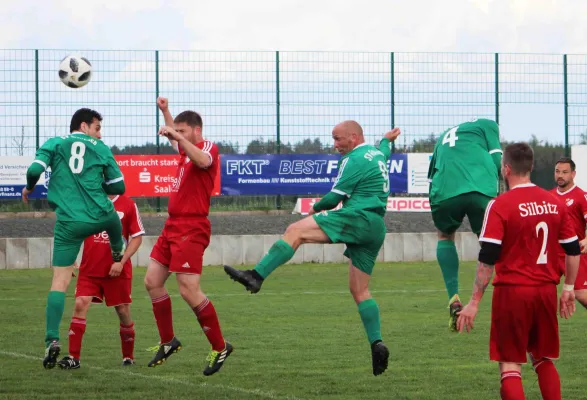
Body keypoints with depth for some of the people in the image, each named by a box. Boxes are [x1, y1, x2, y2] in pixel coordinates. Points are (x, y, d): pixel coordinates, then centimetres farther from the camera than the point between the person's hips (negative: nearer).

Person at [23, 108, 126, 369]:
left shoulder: (54, 144, 6)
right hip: (100, 217, 0)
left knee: (60, 281, -1)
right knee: (114, 220, 38)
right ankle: (117, 254, 67)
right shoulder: (101, 149, 7)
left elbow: (35, 169, -9)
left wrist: (29, 188, 13)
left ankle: (52, 340, -14)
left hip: (68, 223, 0)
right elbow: (118, 187, 7)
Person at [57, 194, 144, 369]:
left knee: (123, 311, 6)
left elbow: (137, 237, -2)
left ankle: (128, 357, 27)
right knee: (80, 304, -15)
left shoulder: (128, 205, -3)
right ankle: (73, 357, -14)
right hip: (89, 269, 1)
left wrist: (121, 262, -12)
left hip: (117, 271, -1)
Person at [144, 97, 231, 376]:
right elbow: (175, 135, 41)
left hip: (191, 230, -10)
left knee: (189, 290, -15)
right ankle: (168, 342, 21)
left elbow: (202, 161, -35)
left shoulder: (209, 148, -9)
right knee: (152, 282, 10)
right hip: (173, 226, 10)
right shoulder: (187, 148, 16)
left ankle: (220, 347, -5)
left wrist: (177, 135, -35)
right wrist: (165, 112, 31)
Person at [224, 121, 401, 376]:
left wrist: (316, 209, 14)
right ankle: (377, 345, -1)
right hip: (377, 229, 10)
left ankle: (256, 276, -31)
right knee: (360, 291, 10)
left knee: (295, 231, -17)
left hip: (358, 218, -10)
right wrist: (387, 139, 74)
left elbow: (334, 199, -7)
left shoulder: (355, 160, -6)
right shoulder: (377, 154, 22)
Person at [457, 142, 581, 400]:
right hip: (546, 291, 5)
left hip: (513, 291, -5)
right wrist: (568, 288, 22)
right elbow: (573, 251, 11)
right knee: (544, 360, 18)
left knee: (510, 364, 1)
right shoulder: (554, 203, 6)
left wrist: (474, 303, -9)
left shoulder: (500, 206, -11)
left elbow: (487, 260, -13)